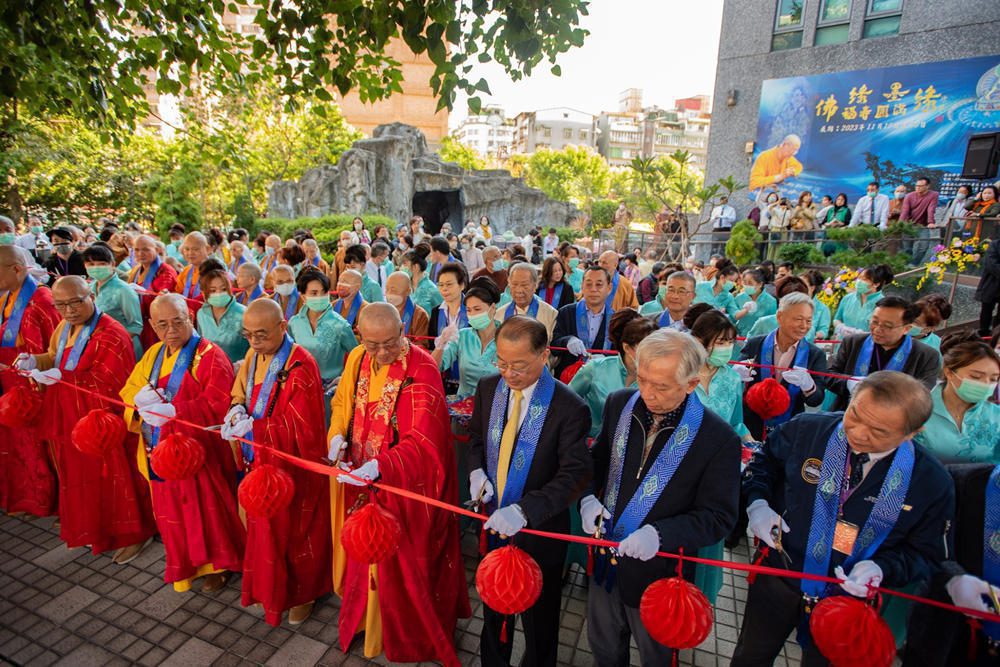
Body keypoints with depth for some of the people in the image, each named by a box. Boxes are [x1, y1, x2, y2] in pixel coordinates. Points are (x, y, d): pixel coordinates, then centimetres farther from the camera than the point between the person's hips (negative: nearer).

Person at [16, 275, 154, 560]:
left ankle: (133, 534, 19)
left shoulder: (111, 335, -21)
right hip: (73, 420, 9)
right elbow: (55, 357, 20)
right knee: (83, 476, 19)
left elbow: (107, 384, -24)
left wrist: (61, 378, -25)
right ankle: (97, 530, 37)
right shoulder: (64, 326, 7)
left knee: (111, 477, 2)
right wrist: (35, 361, 0)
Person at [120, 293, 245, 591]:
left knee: (206, 508, 5)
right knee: (172, 509, 17)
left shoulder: (209, 356, -14)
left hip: (198, 451, -7)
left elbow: (217, 404, -23)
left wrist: (172, 410, -30)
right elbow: (129, 390, 10)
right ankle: (185, 562, 38)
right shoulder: (153, 354, 10)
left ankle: (218, 563, 26)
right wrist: (141, 397, -12)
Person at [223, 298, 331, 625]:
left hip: (292, 467, -7)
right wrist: (237, 410, -9)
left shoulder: (300, 366, -25)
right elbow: (240, 394, 13)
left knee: (294, 531, 12)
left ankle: (303, 593, 36)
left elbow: (301, 427, -24)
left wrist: (250, 427, -25)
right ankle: (268, 586, 45)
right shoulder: (253, 356, 0)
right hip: (261, 462, 7)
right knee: (264, 527, 22)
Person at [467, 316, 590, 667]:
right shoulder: (488, 388, -8)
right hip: (494, 519, 5)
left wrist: (523, 511, -36)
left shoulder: (569, 407, -24)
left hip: (540, 531, -4)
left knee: (538, 615, 21)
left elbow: (574, 473, -25)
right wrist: (477, 470, -12)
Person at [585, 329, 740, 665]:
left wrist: (660, 535, -29)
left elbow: (718, 518, -16)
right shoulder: (620, 404, -10)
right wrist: (588, 497, -11)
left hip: (658, 571, -3)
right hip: (605, 560, 4)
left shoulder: (719, 439, -22)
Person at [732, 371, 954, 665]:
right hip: (777, 577, 0)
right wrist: (757, 503, -17)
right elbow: (764, 462, -1)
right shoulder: (806, 430, -20)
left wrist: (881, 568, -24)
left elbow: (925, 553, -5)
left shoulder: (933, 483, -18)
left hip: (851, 599, 0)